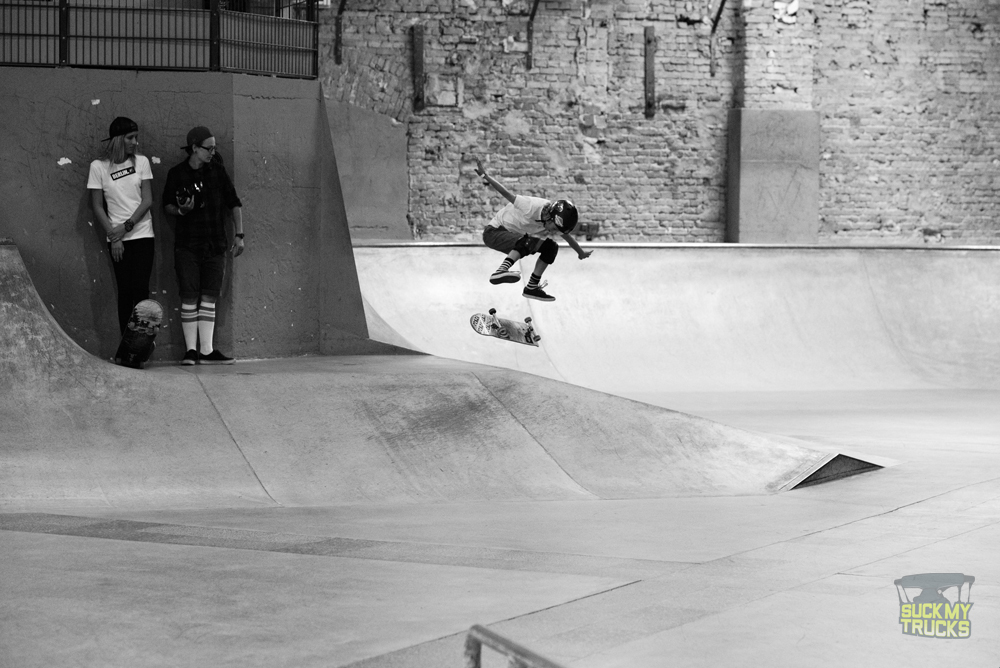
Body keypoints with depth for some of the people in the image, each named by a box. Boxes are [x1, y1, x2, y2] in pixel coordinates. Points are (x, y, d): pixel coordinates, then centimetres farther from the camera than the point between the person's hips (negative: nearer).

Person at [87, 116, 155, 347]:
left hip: (142, 234, 1)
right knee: (125, 291, -3)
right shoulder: (99, 166, -1)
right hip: (117, 239, -1)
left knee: (140, 289, -7)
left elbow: (147, 200, 0)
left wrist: (126, 226, -10)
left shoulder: (141, 161, 3)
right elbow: (97, 207, 0)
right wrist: (113, 236, -6)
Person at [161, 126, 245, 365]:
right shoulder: (176, 173, 2)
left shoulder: (217, 170, 6)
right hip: (187, 244, -2)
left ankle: (207, 350, 0)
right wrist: (180, 210, -12)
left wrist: (239, 235, 5)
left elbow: (234, 203, 11)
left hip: (215, 245, 2)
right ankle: (191, 350, -3)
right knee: (189, 297, -6)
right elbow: (167, 204, 11)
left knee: (209, 297, 0)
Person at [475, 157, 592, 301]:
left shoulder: (556, 223, -7)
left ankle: (532, 287, 10)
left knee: (551, 247, 4)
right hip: (495, 231, -9)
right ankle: (501, 272, -52)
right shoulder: (533, 207, -32)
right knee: (528, 242, -36)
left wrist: (581, 253, 29)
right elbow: (507, 193, -30)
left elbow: (567, 237, 14)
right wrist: (485, 175, -33)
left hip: (516, 237, 9)